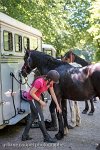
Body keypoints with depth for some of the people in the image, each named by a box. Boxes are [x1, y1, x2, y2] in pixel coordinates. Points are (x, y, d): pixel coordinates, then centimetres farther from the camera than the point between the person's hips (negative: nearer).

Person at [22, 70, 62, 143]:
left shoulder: (50, 82, -6)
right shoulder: (40, 82, -31)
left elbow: (53, 94, 2)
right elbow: (31, 93, -25)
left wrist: (57, 105, 4)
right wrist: (40, 101, -19)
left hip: (36, 98, 9)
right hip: (32, 98, -9)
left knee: (32, 117, 16)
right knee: (41, 117, -5)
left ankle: (25, 135, 27)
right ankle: (47, 137, 6)